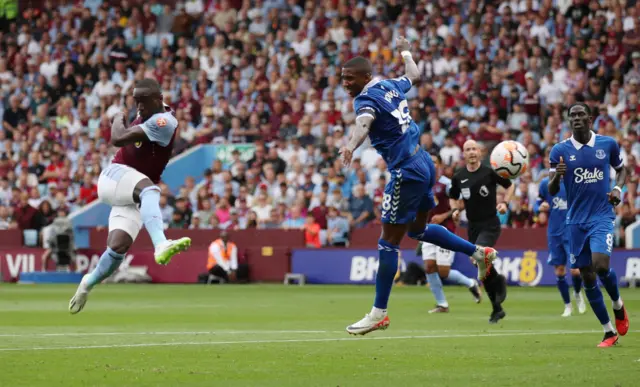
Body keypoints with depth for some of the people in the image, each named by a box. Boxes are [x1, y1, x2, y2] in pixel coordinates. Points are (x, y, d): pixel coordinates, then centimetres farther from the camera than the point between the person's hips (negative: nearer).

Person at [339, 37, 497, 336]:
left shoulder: (366, 99, -16)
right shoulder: (391, 85, 9)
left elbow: (363, 123, -41)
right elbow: (413, 75, 33)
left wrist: (351, 146, -61)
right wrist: (405, 52, 53)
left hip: (406, 173, -9)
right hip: (423, 163, 9)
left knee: (388, 242, -4)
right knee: (417, 229, 28)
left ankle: (379, 313, -1)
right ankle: (478, 252, 31)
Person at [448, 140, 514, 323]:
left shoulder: (490, 172, -7)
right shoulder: (458, 177, 3)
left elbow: (510, 185, 6)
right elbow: (454, 198, 18)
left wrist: (504, 203, -10)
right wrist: (455, 210, -2)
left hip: (490, 225, -5)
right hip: (473, 226, 5)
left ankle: (499, 280, 0)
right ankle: (497, 309, 19)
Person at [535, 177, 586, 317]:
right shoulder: (545, 183, 1)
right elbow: (537, 205, 10)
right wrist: (540, 208, -13)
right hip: (554, 234, 2)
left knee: (575, 270, -9)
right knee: (559, 271, 4)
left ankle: (578, 293, 24)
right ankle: (567, 305, 21)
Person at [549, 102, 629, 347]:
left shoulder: (608, 144, -1)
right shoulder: (560, 150, -1)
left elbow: (621, 170, 17)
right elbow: (552, 191, -2)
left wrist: (618, 188, -3)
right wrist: (557, 176, -24)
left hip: (602, 215, -2)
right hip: (576, 220, 2)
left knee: (601, 265, -22)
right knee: (587, 278, 3)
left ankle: (618, 304, 9)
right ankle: (609, 331, 15)